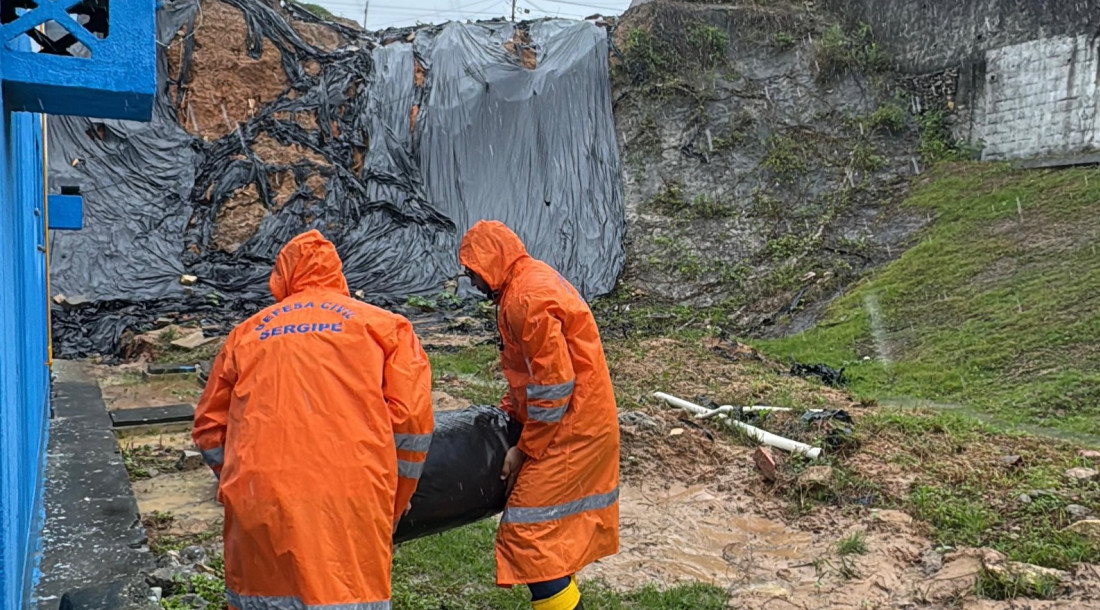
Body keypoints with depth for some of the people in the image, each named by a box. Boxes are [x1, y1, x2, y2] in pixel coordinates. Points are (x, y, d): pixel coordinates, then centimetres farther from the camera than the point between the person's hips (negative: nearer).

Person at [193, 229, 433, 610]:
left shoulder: (248, 332, 19)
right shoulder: (381, 324, 11)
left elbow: (209, 428, 19)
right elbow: (410, 416, 1)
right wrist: (394, 506, 11)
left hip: (258, 503, 3)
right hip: (347, 500, -3)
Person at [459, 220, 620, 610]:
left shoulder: (525, 298, -21)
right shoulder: (532, 279, 11)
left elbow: (553, 386, -22)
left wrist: (525, 450, -13)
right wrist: (507, 411, 13)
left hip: (569, 429, -10)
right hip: (585, 423, 10)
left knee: (529, 534, -5)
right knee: (556, 529, 19)